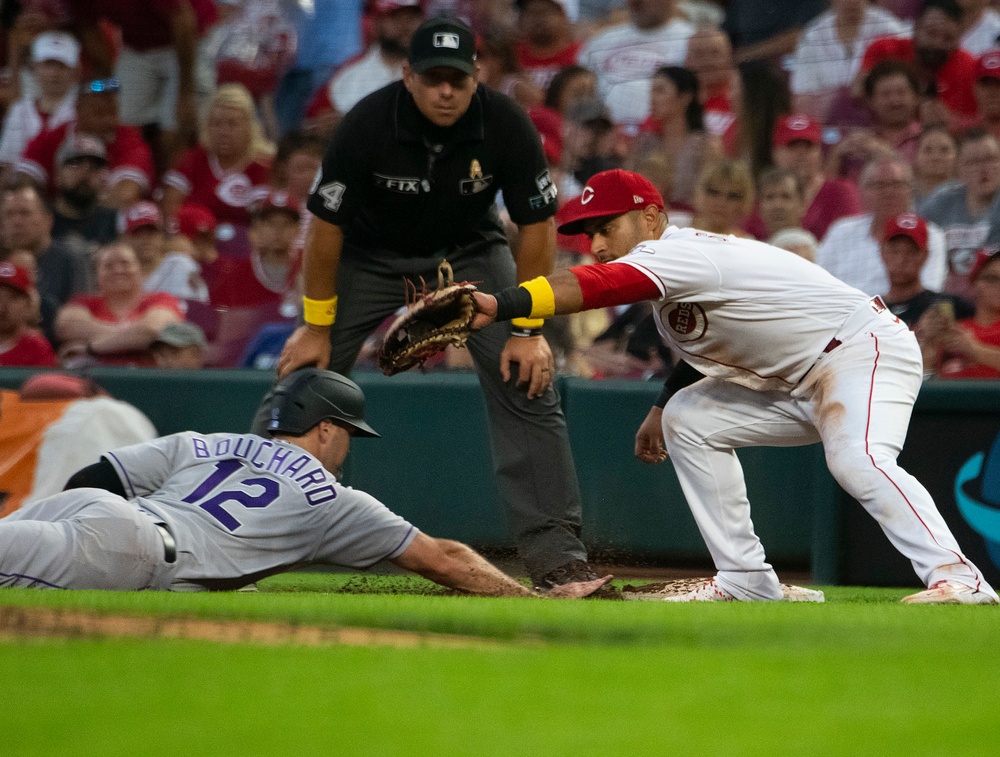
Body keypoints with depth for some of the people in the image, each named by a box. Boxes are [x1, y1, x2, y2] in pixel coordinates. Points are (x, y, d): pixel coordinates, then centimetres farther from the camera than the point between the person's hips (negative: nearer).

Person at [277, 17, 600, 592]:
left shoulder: (507, 126, -25)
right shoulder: (368, 125, -28)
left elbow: (537, 225, -14)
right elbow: (327, 224, -17)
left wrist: (528, 328, -15)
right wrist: (317, 326, -12)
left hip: (469, 252, 1)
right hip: (370, 255, 0)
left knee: (529, 380, -14)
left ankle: (556, 552, -12)